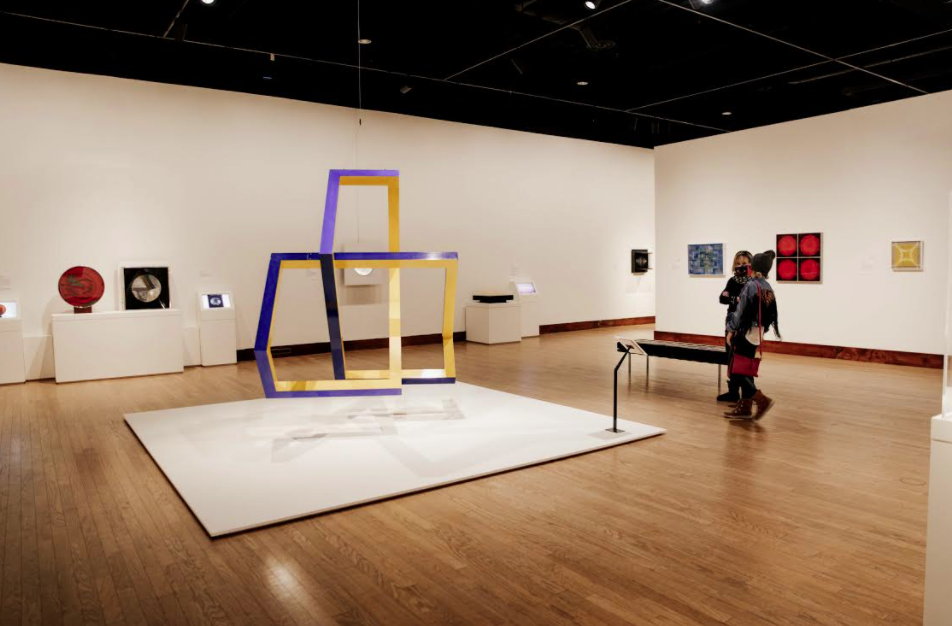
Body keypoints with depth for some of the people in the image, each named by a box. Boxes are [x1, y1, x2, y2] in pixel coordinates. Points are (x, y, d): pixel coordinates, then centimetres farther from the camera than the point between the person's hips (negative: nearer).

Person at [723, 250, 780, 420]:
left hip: (745, 333, -8)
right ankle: (745, 408, 16)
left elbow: (741, 311, -15)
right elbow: (771, 315, 10)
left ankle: (762, 400, -9)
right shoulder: (769, 289, 7)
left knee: (735, 371, -3)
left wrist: (731, 330, -7)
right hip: (757, 335, 8)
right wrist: (762, 330, 19)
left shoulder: (751, 285, -14)